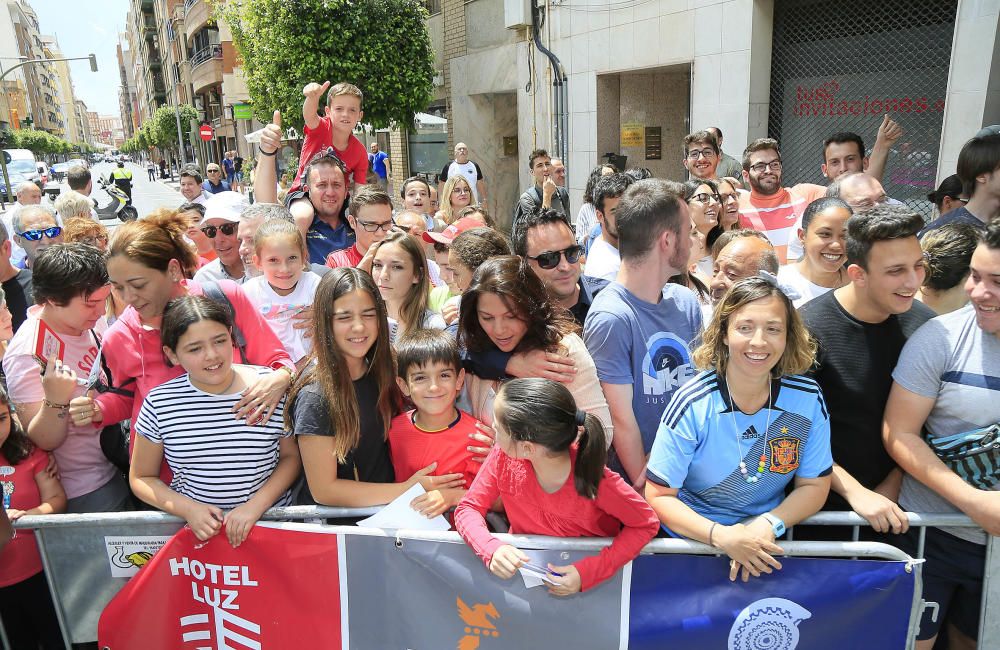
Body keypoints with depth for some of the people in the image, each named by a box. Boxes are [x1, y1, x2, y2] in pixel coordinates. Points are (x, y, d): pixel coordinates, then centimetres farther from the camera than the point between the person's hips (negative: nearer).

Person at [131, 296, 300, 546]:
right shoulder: (159, 404, -1)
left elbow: (291, 456, 5)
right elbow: (141, 478, 9)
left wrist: (256, 505, -8)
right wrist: (188, 509, -6)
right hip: (195, 531, 3)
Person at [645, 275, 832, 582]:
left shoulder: (808, 398, -6)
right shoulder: (692, 404, -16)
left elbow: (814, 485, 4)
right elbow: (659, 496, -11)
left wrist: (769, 524, -14)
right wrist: (720, 535, -25)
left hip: (767, 545, 3)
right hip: (692, 539, -2)